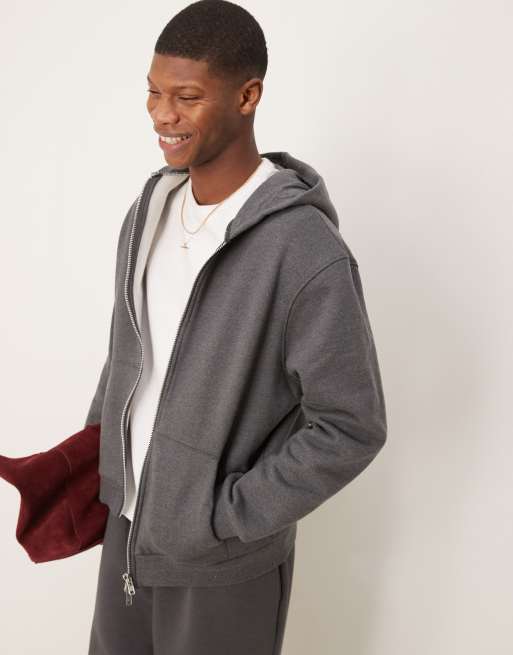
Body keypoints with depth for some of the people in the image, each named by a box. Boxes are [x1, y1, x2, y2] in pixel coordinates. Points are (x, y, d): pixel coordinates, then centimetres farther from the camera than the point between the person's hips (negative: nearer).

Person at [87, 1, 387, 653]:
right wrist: (90, 451, 8)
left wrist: (227, 518, -17)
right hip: (128, 517, 6)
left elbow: (351, 428, -19)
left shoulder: (307, 253, -25)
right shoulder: (151, 206, -2)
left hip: (221, 561, -6)